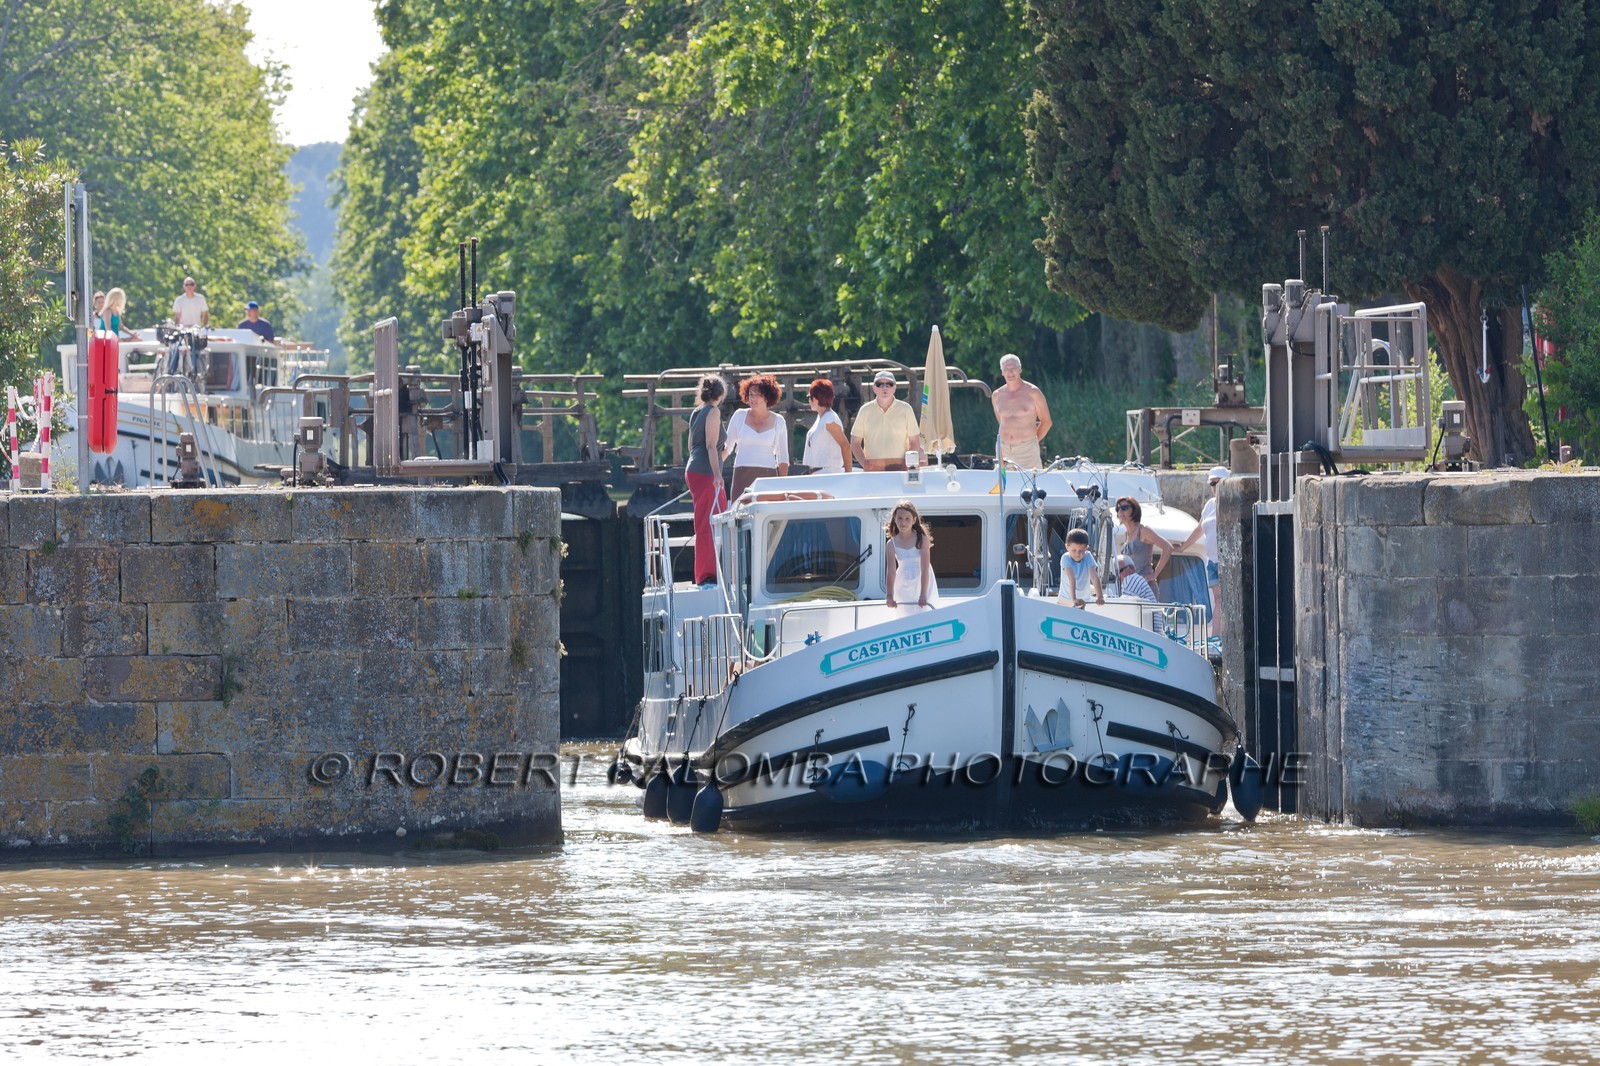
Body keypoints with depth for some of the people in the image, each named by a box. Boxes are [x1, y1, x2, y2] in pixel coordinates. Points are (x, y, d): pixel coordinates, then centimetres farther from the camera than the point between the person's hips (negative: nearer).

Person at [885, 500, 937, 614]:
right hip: (903, 586, 3)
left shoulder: (922, 540, -13)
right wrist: (889, 596, -22)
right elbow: (891, 571, -12)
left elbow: (925, 569, -19)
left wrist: (923, 595, -28)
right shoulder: (893, 544, -6)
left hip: (922, 582, -3)